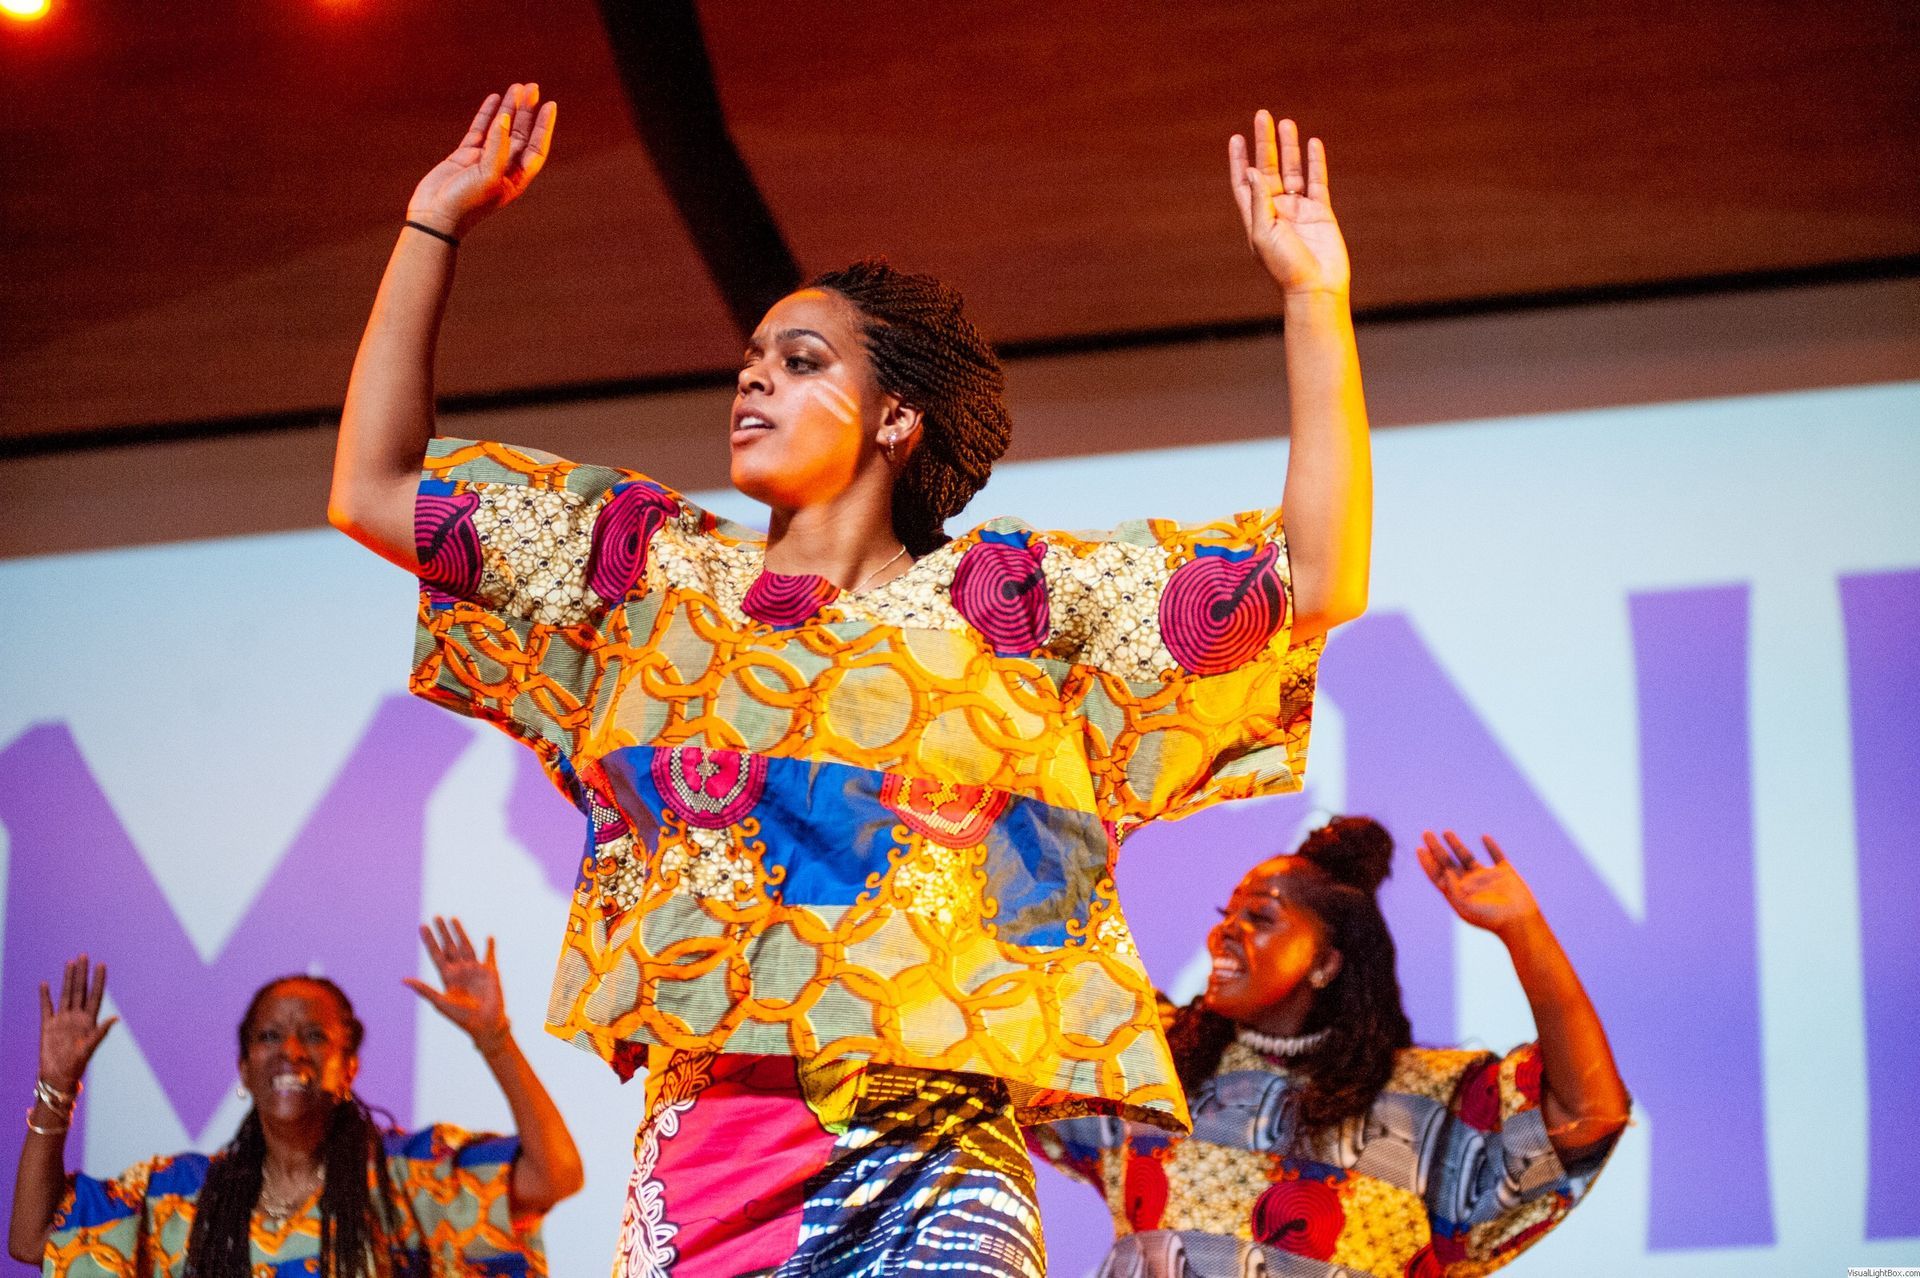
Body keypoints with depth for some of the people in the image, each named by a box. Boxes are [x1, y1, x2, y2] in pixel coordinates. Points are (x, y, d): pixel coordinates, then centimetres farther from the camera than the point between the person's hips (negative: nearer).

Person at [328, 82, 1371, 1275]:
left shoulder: (1017, 599, 7)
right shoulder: (656, 573, 16)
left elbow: (1321, 581, 1)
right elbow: (374, 488, 18)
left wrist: (1315, 297, -3)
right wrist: (437, 225, 18)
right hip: (690, 1169, 3)